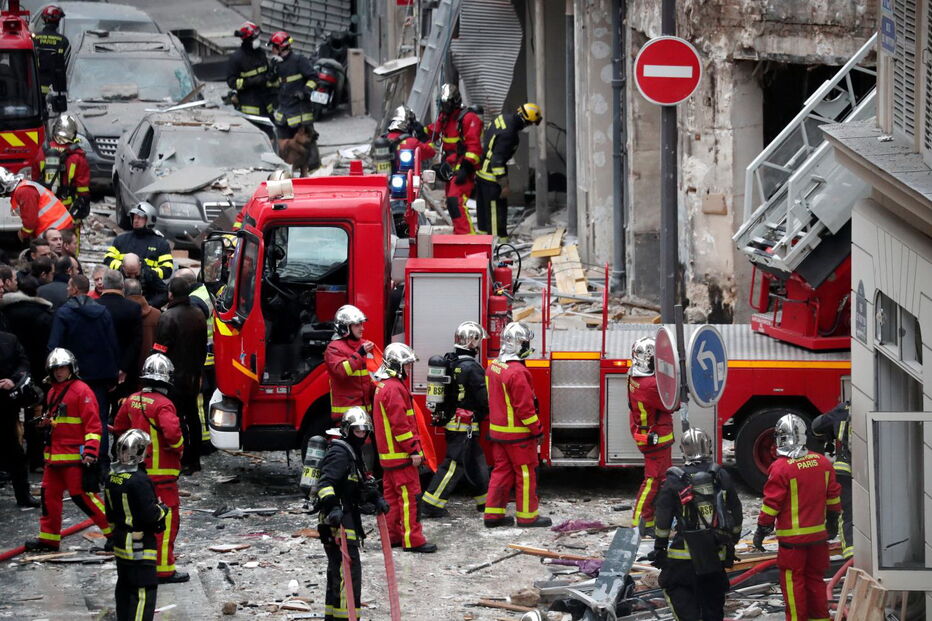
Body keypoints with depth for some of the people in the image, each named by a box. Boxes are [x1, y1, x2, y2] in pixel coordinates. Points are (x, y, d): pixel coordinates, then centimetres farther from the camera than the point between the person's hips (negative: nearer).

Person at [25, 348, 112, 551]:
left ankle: (114, 531, -5)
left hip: (75, 456, -9)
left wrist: (90, 452, -22)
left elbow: (93, 424, -15)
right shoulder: (52, 392, 17)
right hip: (54, 455, 9)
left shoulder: (82, 391, -10)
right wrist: (45, 422, 10)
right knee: (49, 494, 8)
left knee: (81, 495, -11)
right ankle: (49, 537, 16)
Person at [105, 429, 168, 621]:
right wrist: (162, 509, -5)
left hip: (120, 540, 9)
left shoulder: (112, 477, 4)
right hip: (140, 545, -9)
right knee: (144, 591, -7)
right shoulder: (139, 481, -24)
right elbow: (150, 515, -24)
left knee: (124, 586, 21)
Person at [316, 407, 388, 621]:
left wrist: (376, 499, 16)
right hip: (337, 522, -11)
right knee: (349, 571, -14)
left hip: (347, 518, 11)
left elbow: (362, 483, 30)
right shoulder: (339, 453, -13)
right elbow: (326, 482, -25)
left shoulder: (355, 453, 20)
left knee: (337, 570, 17)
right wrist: (332, 507, -38)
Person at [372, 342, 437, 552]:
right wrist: (413, 449, -19)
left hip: (388, 454, 11)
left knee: (392, 495, 14)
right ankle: (412, 540, -11)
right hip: (400, 455, -11)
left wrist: (412, 447, 25)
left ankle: (392, 534, 19)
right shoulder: (394, 389, -18)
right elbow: (400, 424, -22)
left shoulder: (384, 386, 17)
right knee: (409, 496, -10)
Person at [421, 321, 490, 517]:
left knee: (475, 461, 18)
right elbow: (484, 398, -16)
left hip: (451, 422, 9)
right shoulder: (471, 367, -19)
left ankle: (484, 500, 27)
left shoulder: (449, 361, 9)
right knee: (453, 464, -6)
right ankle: (430, 505, -7)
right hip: (465, 425, -9)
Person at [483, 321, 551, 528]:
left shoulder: (493, 366, 5)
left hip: (497, 431, 8)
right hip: (518, 433, -8)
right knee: (525, 473, 2)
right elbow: (525, 407, -22)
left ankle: (493, 513, 15)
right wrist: (537, 431, -13)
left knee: (501, 470, 14)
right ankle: (527, 516, 9)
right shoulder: (517, 372, -24)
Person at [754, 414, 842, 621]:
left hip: (792, 538, -6)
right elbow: (833, 495, 12)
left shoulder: (781, 468, -15)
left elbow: (772, 503, -13)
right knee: (816, 579, 16)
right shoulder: (822, 462, 3)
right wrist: (832, 521, 25)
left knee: (793, 582, 2)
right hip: (818, 535, 6)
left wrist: (762, 530, -4)